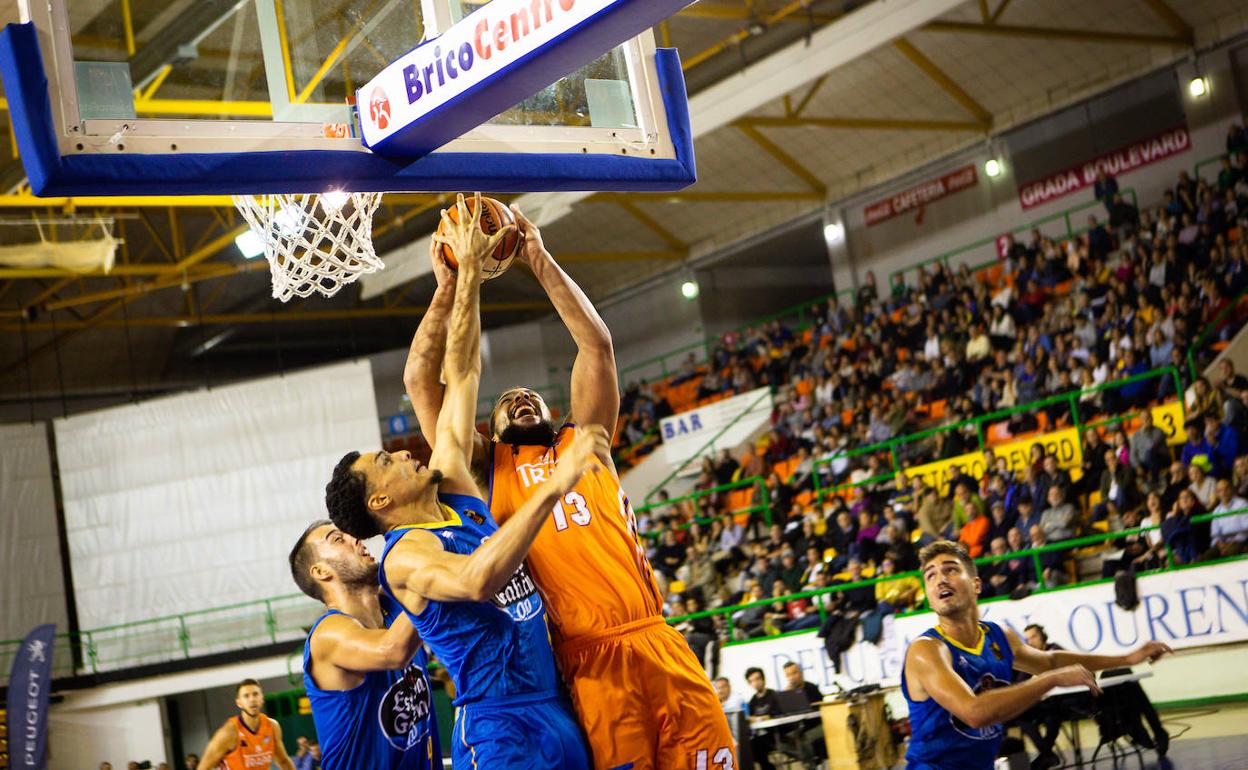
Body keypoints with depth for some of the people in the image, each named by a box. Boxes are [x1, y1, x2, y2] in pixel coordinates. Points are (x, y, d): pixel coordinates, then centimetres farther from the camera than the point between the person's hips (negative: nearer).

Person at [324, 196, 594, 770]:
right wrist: (554, 485, -35)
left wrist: (470, 270, 12)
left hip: (556, 714, 8)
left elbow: (461, 373, 14)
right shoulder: (403, 554, -9)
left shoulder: (455, 495, 13)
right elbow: (476, 580, -32)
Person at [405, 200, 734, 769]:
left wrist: (539, 260, 12)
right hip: (589, 658, -2)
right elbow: (421, 380, 13)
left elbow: (596, 342, 15)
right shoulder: (484, 467, 19)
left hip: (657, 642, 2)